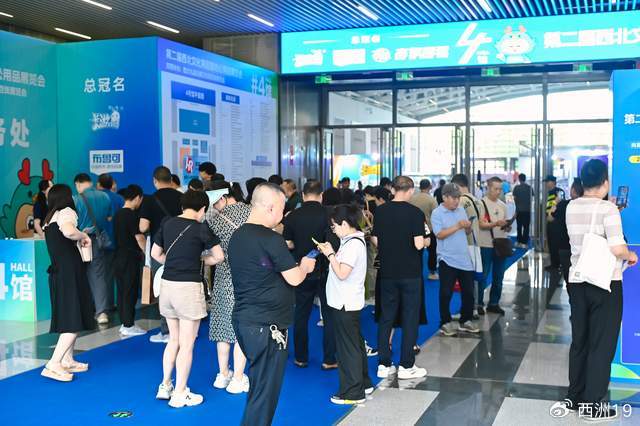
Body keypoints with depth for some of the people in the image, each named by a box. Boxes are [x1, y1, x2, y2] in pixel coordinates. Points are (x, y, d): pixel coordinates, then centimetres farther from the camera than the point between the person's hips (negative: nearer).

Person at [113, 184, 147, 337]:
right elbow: (139, 238, -15)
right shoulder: (132, 215, -14)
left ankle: (124, 323, 18)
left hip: (118, 257, 8)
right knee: (130, 292, -2)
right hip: (130, 258, -8)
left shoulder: (118, 214, 11)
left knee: (122, 291, 12)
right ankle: (128, 326, 1)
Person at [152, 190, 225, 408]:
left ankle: (165, 386, 27)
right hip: (188, 287, -6)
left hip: (167, 284, 6)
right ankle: (180, 394, 10)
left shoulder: (167, 223, 5)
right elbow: (219, 257, -5)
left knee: (174, 339, 21)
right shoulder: (200, 227, -9)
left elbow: (156, 254, 13)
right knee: (187, 344, 4)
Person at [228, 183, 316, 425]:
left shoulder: (237, 237, 9)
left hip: (243, 320, 9)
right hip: (267, 325, -9)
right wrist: (305, 266, 7)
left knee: (259, 385, 20)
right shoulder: (271, 240, -17)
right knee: (265, 392, 0)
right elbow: (294, 279, -13)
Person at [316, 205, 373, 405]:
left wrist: (330, 254, -15)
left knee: (348, 347, -1)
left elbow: (342, 273, -25)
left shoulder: (353, 244, -20)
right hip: (348, 303, 10)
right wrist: (330, 253, 2)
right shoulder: (353, 241, 11)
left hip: (345, 304, -10)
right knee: (356, 343, 18)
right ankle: (363, 383, 29)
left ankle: (353, 392, 7)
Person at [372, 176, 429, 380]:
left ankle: (384, 364, 14)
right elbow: (418, 244, -17)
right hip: (410, 273, -4)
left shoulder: (380, 211, -1)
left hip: (387, 272, 4)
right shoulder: (415, 213, -12)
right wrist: (426, 241, 4)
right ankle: (406, 366, 9)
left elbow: (375, 240, 2)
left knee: (386, 317, 12)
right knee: (410, 318, 6)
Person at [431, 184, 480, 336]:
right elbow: (440, 234, -19)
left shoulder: (461, 210, 9)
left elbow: (467, 232, 14)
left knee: (468, 291, 10)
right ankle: (445, 323, 12)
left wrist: (468, 226, -9)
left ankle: (466, 321, 23)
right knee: (446, 293, 1)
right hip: (447, 259, -6)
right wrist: (457, 226, -23)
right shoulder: (437, 213, -8)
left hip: (464, 258, 6)